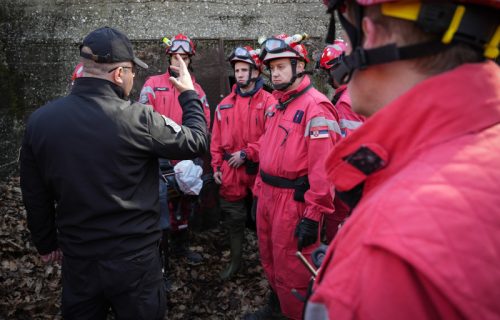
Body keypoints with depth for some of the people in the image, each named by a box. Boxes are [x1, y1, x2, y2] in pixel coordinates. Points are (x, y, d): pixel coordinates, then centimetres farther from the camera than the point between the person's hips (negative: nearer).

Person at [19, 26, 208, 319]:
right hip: (134, 256, -3)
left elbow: (35, 196, 3)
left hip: (77, 257, 4)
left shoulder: (39, 120, -7)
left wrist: (46, 243, 17)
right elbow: (196, 142, -7)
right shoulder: (137, 118, -21)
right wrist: (190, 95, 8)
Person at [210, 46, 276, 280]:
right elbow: (216, 139, 10)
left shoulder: (268, 102, -7)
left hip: (258, 171, -4)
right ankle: (235, 260, 31)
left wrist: (246, 153, -15)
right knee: (233, 219, 13)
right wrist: (217, 166, 5)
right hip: (230, 172, 4)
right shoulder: (225, 104, 8)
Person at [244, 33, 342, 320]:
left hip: (294, 200, -9)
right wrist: (260, 190, 17)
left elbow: (322, 168, -22)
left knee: (290, 267, 6)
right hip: (268, 196, 9)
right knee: (270, 259, 23)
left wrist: (313, 216, -21)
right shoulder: (278, 105, 13)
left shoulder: (315, 107, -17)